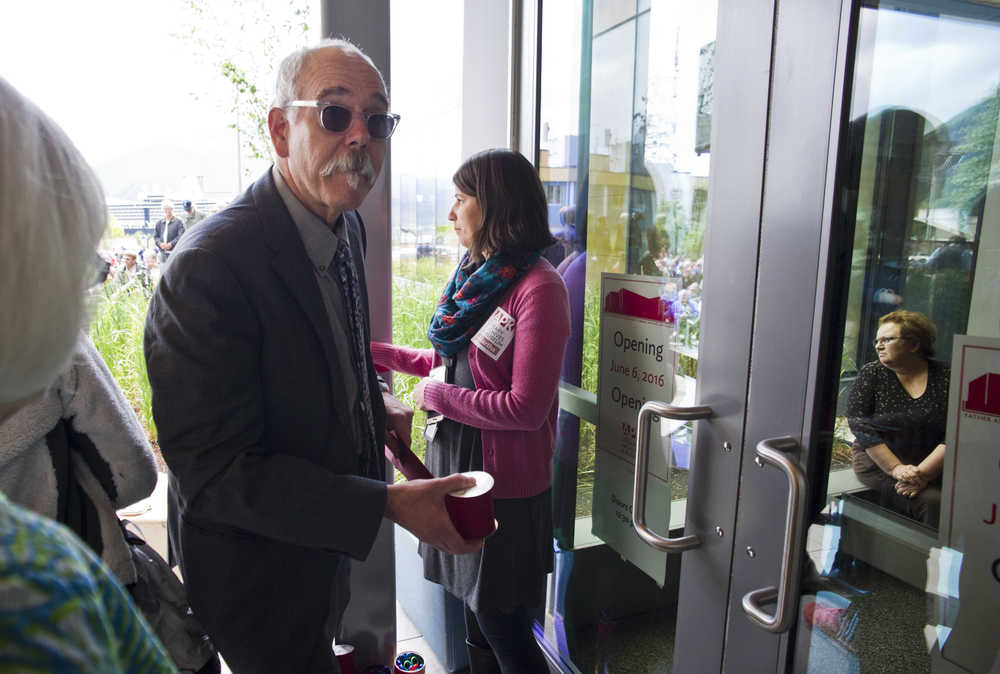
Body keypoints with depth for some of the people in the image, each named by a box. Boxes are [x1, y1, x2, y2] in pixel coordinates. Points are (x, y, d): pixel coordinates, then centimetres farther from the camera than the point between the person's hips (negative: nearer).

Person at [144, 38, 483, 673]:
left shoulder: (347, 226, -4)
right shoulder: (210, 265, -32)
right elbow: (215, 473, -30)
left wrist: (374, 403, -5)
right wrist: (389, 504, -31)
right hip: (257, 562, -7)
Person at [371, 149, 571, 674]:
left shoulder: (538, 288, -19)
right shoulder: (476, 275, 8)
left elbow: (525, 408, -22)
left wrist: (438, 395, -13)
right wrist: (378, 352, 15)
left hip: (504, 480, -8)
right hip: (457, 462, 8)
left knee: (502, 627, 8)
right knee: (475, 617, 22)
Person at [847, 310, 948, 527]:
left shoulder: (946, 377, 2)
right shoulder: (871, 375, 2)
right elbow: (860, 426, -6)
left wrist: (924, 472, -16)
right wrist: (896, 469, -14)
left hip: (932, 467, 2)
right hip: (878, 462, -2)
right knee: (931, 500, -26)